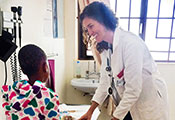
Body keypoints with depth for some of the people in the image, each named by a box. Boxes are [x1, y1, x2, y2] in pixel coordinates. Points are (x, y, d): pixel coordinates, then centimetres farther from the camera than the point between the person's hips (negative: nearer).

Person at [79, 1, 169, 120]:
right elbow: (105, 82, 4)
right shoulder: (105, 48, 0)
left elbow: (133, 89, -25)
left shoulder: (130, 42, -26)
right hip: (128, 104, 7)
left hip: (150, 106, -6)